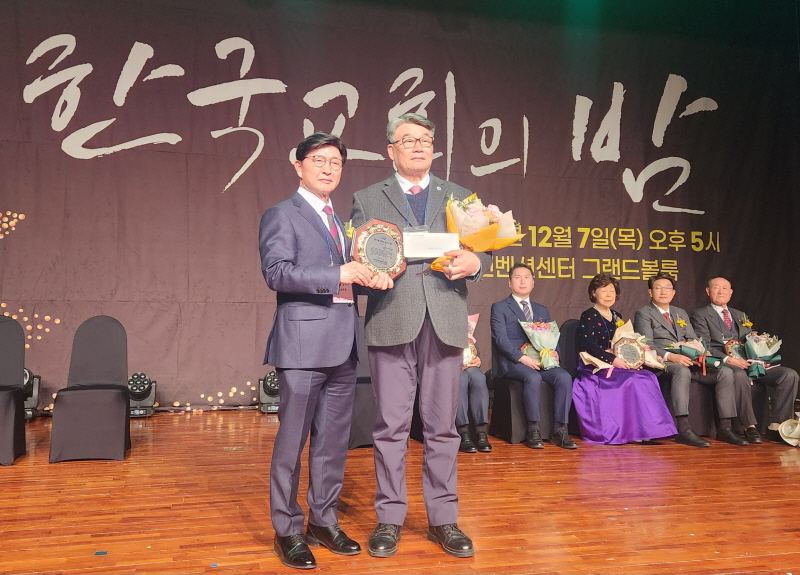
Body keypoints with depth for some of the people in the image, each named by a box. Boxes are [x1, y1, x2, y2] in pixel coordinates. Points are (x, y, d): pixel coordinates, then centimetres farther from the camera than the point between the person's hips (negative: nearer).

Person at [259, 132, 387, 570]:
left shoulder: (340, 221, 21)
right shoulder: (282, 215, -2)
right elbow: (276, 272, -15)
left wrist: (363, 275, 4)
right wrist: (337, 276, -21)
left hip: (342, 345, 7)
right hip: (303, 342, -7)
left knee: (334, 440, 12)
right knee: (292, 441, 1)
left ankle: (323, 521, 25)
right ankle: (287, 530, 15)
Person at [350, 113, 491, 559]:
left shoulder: (459, 197, 17)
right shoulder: (367, 200, 12)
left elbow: (485, 251, 13)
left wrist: (474, 262, -10)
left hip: (444, 323, 1)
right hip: (391, 322, -1)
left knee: (443, 426, 6)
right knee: (391, 426, 3)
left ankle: (444, 518, 18)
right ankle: (390, 518, 16)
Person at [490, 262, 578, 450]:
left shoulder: (542, 311, 24)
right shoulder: (499, 307, 8)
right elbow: (500, 339, -5)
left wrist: (554, 352, -7)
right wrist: (522, 357, -19)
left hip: (541, 361, 4)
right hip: (512, 362, -4)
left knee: (564, 377, -25)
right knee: (533, 378, -35)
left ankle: (559, 430, -18)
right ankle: (533, 430, -21)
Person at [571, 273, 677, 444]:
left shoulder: (617, 317, 18)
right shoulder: (588, 316, -4)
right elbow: (590, 346, -15)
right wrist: (612, 359, -26)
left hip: (617, 364, 6)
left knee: (647, 377, -20)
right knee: (630, 380, -29)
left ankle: (642, 430, -21)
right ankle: (630, 431, -22)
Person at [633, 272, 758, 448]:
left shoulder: (681, 313, 27)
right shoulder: (643, 314, 4)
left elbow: (693, 340, 19)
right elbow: (647, 345, -9)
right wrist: (671, 356, -26)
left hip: (688, 361, 7)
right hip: (661, 363, -6)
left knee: (725, 372, -15)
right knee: (682, 371, -39)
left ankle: (724, 428, -15)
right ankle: (683, 430, -43)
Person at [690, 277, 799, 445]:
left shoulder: (741, 316, 28)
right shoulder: (700, 315, 8)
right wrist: (727, 359, -20)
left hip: (748, 363, 6)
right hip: (721, 365, -6)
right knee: (740, 376, -40)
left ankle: (776, 428, -17)